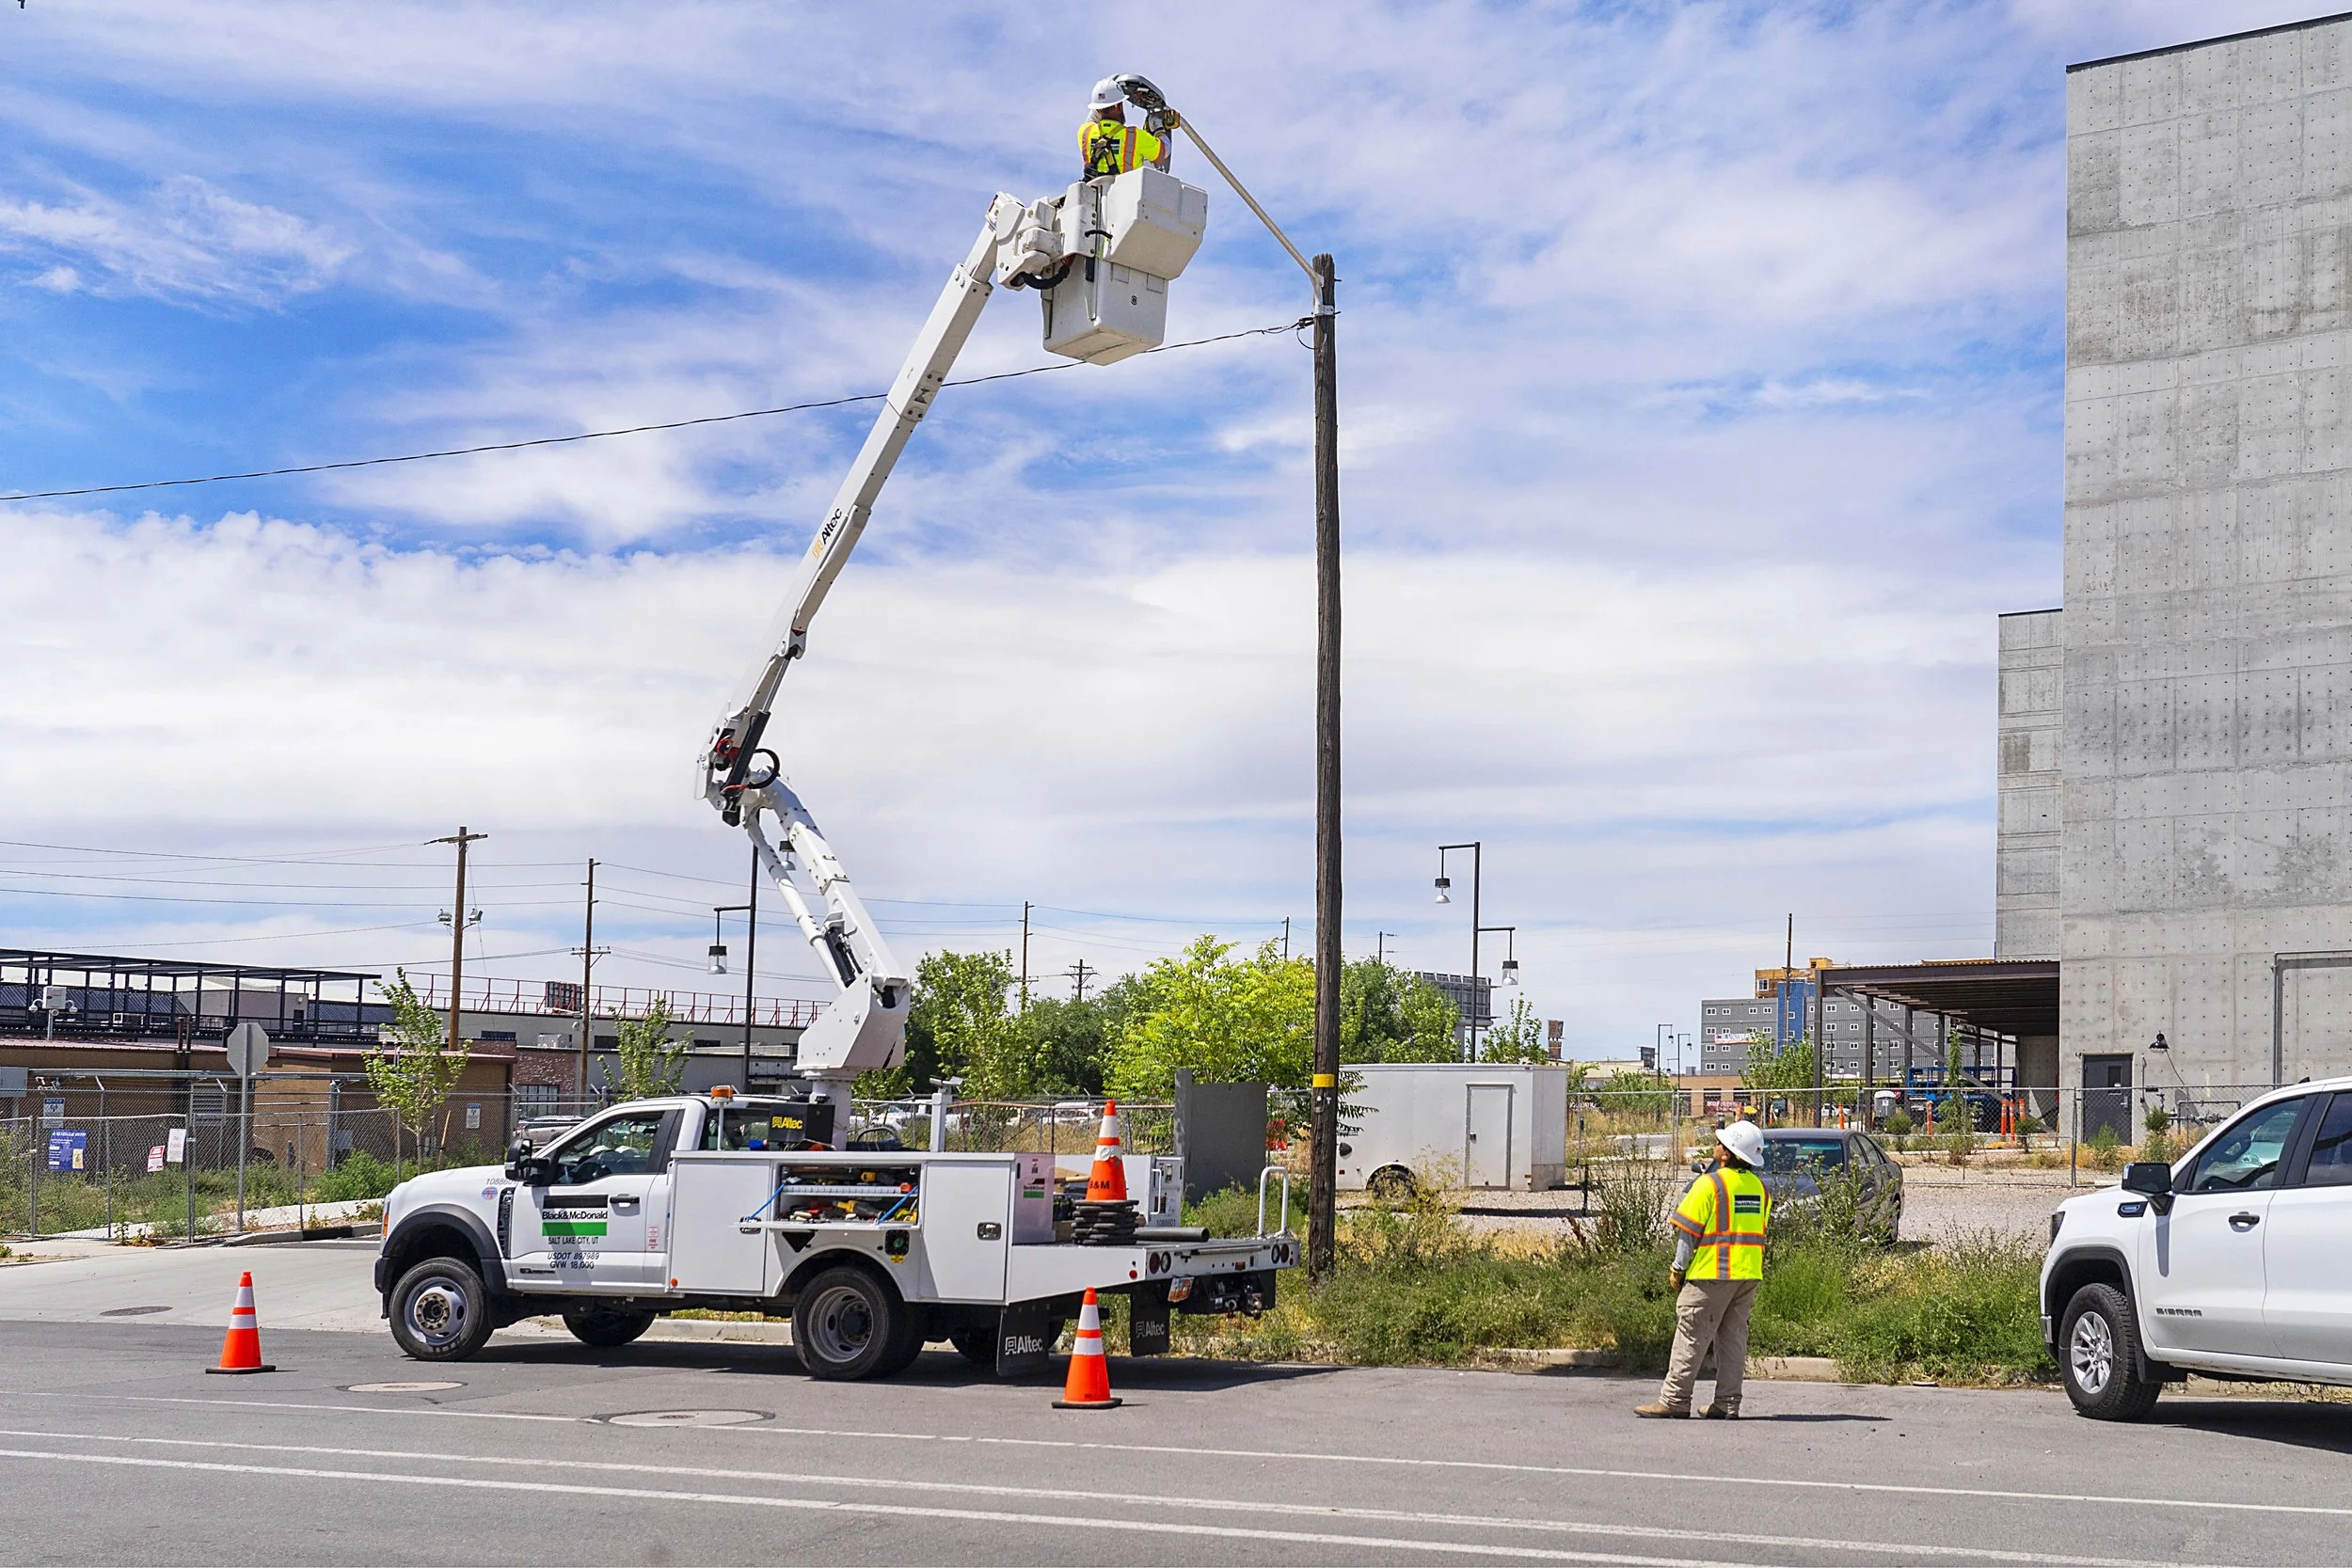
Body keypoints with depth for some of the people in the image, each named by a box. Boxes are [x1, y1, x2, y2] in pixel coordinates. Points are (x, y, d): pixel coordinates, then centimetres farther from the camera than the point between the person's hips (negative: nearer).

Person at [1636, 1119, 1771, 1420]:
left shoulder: (1710, 1184, -11)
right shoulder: (1759, 1187, 11)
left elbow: (1688, 1230, -10)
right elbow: (1760, 1232, 15)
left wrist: (1679, 1268, -2)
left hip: (1712, 1273, -7)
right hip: (1749, 1275, 7)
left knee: (1691, 1338, -3)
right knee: (1733, 1338, 10)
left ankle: (1673, 1399, -2)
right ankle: (1727, 1404, 10)